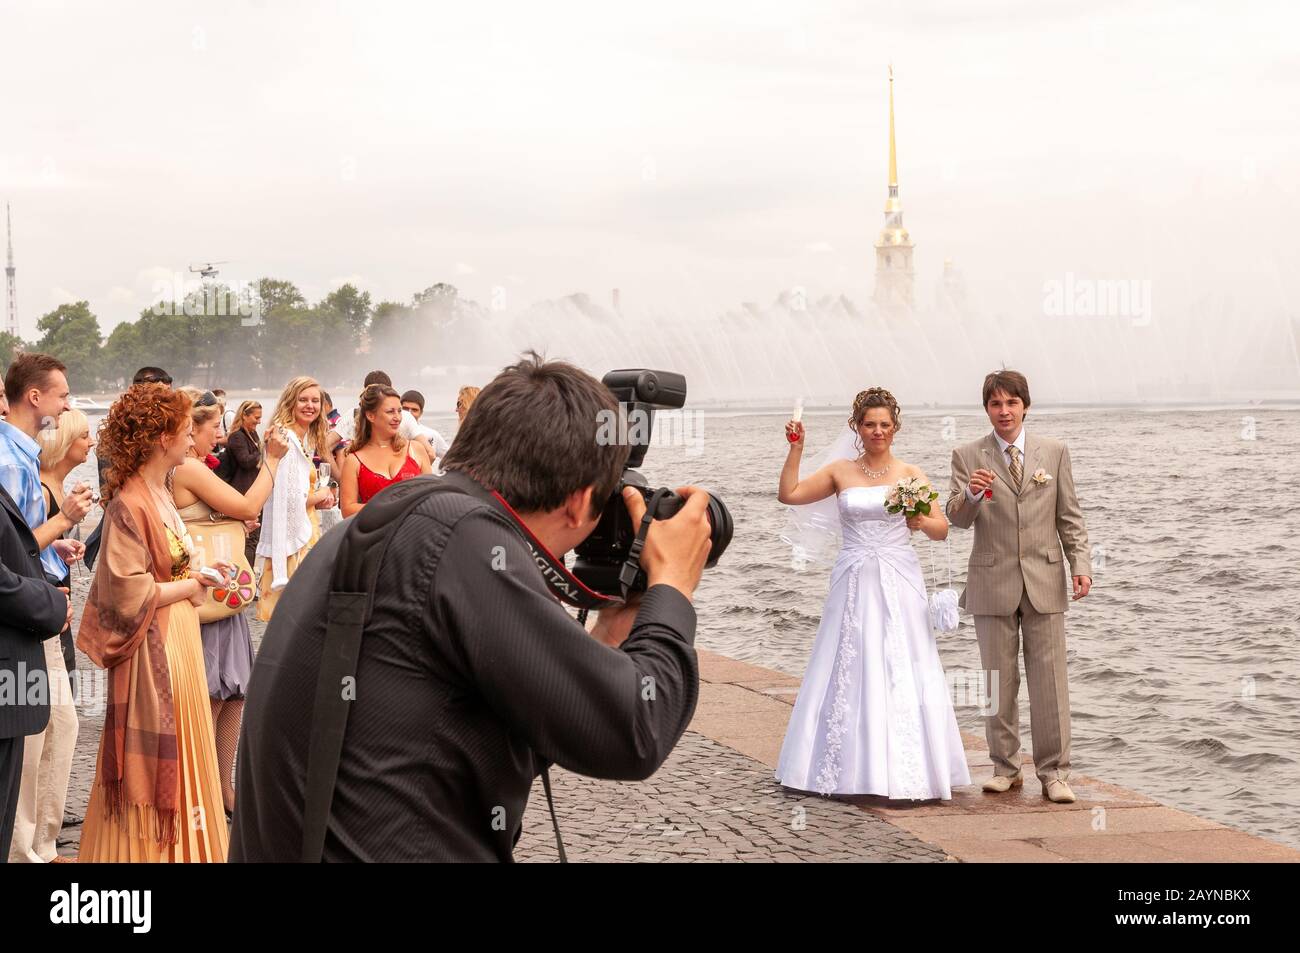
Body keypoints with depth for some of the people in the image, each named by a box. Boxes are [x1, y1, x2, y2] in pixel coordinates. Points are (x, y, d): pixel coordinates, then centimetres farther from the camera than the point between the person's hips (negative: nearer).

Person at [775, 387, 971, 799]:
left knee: (902, 673, -4)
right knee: (849, 672, 2)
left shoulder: (911, 474, 4)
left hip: (899, 584, -1)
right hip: (854, 584, 1)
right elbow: (788, 494, 3)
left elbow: (942, 530, -2)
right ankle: (854, 769, 9)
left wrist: (921, 522, -22)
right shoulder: (840, 471, 8)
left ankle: (906, 772, 0)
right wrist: (796, 448, -2)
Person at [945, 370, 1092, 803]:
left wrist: (1081, 563, -2)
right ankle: (1006, 767, 18)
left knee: (1049, 680, -1)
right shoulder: (968, 456, 2)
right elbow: (957, 519, -6)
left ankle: (1054, 772, 5)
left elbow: (1070, 516, 9)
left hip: (1044, 579, 0)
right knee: (998, 681, 6)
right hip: (993, 583, 0)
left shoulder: (1054, 452, 6)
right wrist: (971, 494, -28)